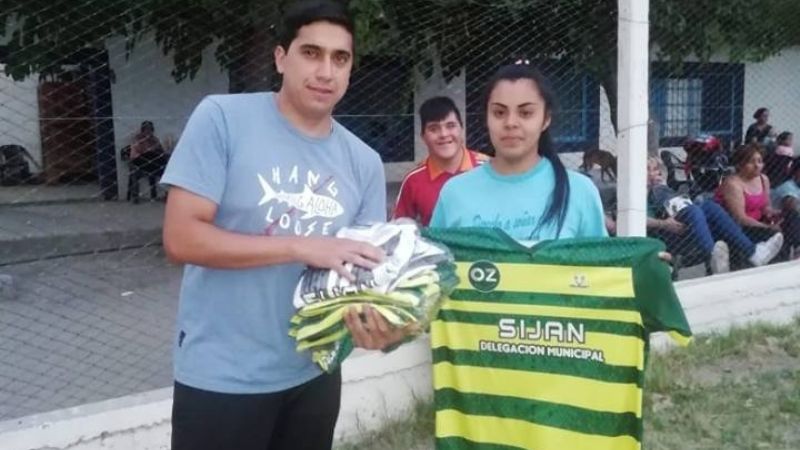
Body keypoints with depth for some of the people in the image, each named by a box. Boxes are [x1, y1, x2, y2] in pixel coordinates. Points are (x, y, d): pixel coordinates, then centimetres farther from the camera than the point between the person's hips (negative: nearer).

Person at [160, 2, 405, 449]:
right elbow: (181, 237, -17)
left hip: (314, 374, 5)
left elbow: (368, 266, 3)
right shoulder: (222, 118, -12)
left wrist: (378, 320, -19)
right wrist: (302, 247, -23)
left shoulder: (364, 162, 1)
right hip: (221, 378, -4)